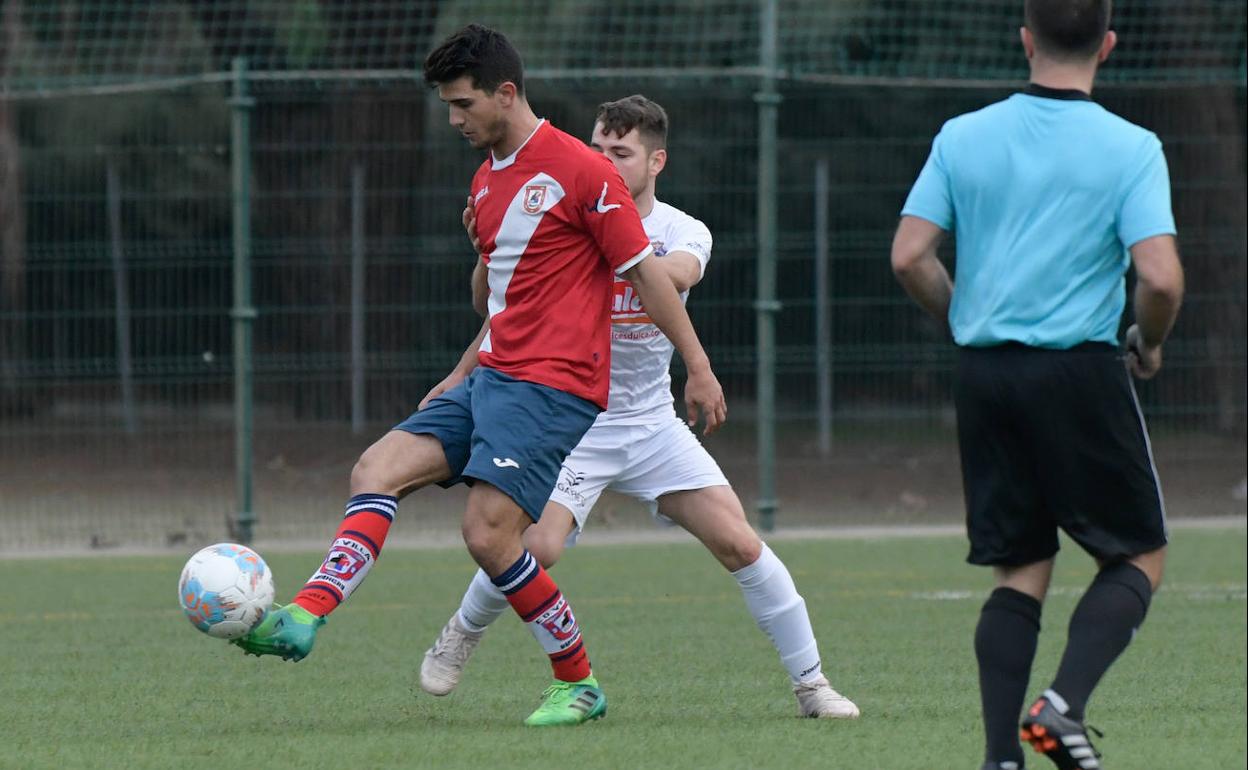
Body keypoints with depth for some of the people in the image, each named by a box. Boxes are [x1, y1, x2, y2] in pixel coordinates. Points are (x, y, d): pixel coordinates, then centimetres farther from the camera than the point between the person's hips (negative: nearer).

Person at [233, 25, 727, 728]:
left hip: (551, 387, -9)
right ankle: (305, 618, -16)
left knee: (488, 533, -16)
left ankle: (580, 684, -2)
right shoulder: (485, 182, 16)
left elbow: (646, 271, -9)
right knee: (377, 470, -6)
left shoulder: (580, 171, -11)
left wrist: (699, 368, -8)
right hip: (490, 379, 9)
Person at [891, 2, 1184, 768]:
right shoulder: (1130, 149, -8)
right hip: (1080, 371, -4)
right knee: (1139, 559, 9)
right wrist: (1149, 343, 4)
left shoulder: (963, 137, 3)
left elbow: (910, 256, 0)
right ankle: (1064, 705, -12)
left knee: (1021, 573, 12)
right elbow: (1161, 278, -16)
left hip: (985, 372, 4)